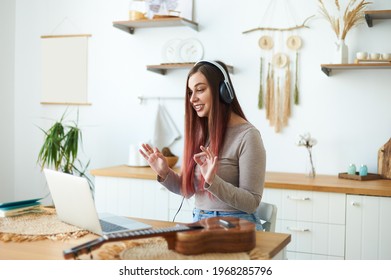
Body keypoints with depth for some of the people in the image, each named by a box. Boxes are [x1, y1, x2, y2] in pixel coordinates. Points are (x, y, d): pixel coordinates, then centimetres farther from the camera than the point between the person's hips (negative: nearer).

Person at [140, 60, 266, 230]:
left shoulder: (247, 135, -12)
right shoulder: (200, 132, 6)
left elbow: (252, 203, -13)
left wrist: (212, 181, -25)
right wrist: (165, 173, -4)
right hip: (199, 223, 5)